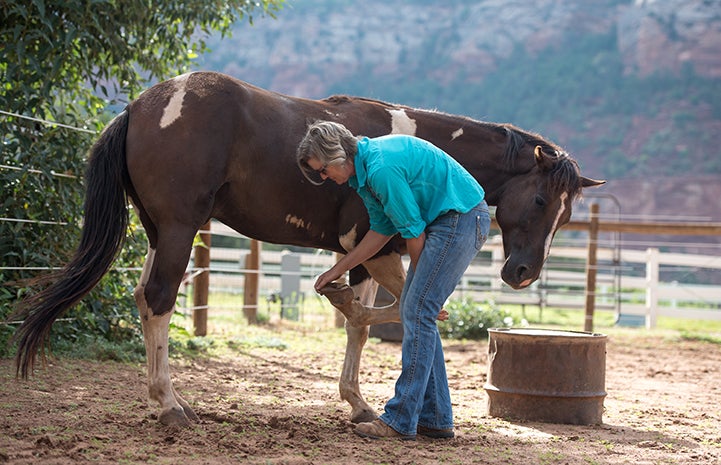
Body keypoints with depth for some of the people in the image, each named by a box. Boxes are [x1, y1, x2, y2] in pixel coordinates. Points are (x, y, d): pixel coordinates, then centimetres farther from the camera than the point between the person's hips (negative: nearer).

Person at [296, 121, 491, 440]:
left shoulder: (382, 169, -22)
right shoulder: (364, 171, 10)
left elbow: (412, 231, -16)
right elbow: (382, 229, 18)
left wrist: (422, 278, -2)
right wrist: (338, 269, 20)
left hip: (461, 219, -10)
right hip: (447, 222, 10)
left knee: (418, 312, -11)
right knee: (414, 311, 10)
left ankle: (400, 421, -7)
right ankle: (436, 419, 14)